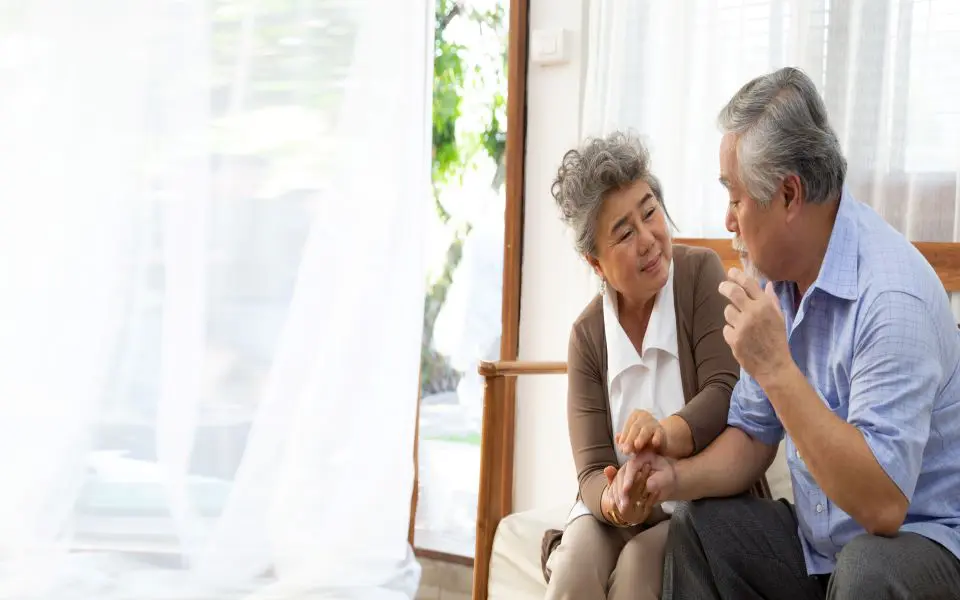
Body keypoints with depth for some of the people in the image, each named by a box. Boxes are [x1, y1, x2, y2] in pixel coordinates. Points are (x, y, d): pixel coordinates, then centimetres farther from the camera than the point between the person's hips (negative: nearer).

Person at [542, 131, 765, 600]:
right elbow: (593, 470, -6)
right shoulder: (587, 334, -2)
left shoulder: (700, 273, -8)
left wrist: (667, 435, -38)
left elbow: (727, 392, -17)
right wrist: (616, 503, -31)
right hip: (620, 513, 2)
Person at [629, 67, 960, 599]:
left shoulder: (892, 296, -25)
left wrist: (775, 367, -32)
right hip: (819, 543, 8)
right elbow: (753, 437, 10)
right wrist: (679, 477, -10)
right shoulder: (776, 275, 3)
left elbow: (883, 504, -31)